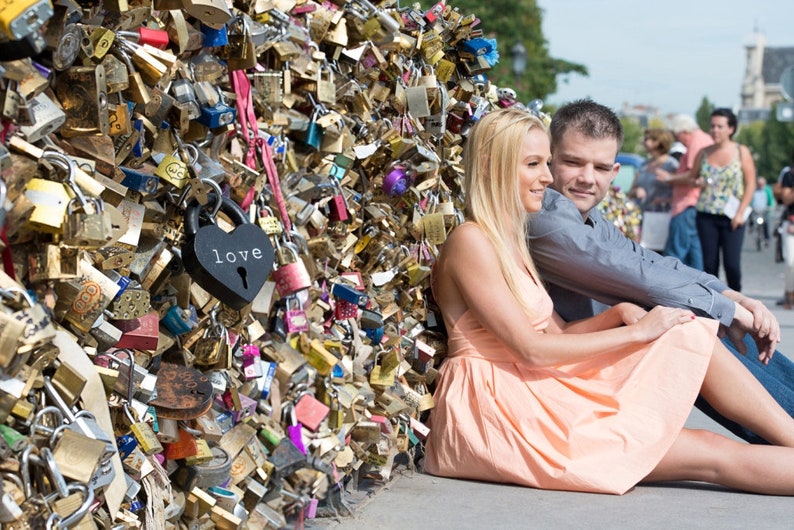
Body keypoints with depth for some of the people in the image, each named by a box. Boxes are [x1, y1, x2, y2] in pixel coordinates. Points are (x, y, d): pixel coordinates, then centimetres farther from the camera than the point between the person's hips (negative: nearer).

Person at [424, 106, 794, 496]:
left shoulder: (509, 242, 18)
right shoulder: (470, 241, -12)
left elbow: (558, 334, 14)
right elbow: (531, 350, -17)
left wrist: (619, 314, -5)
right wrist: (635, 332, -11)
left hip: (534, 397, 8)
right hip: (493, 413, -8)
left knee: (692, 335, -7)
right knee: (711, 454, -15)